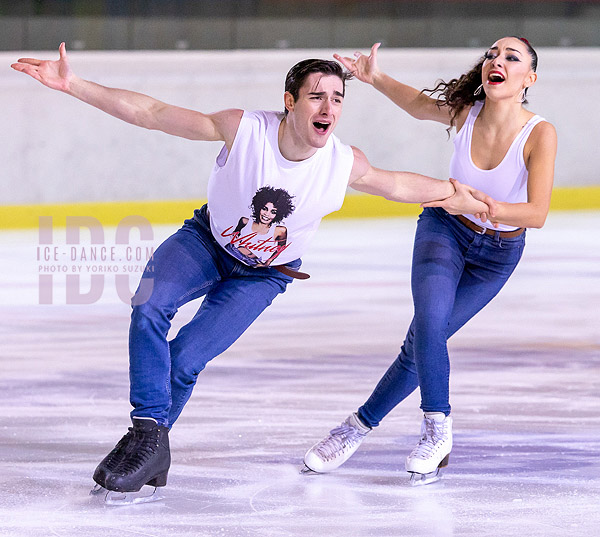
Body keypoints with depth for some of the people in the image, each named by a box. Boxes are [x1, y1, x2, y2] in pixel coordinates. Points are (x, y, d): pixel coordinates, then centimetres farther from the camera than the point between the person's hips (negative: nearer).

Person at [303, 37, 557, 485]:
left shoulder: (539, 134, -27)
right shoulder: (464, 112, -17)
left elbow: (537, 213, -33)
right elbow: (416, 103, 5)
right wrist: (376, 78, -13)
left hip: (496, 253, -1)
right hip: (444, 230, 1)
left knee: (425, 343, -1)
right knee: (429, 321, -24)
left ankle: (363, 423, 16)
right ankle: (438, 428, -15)